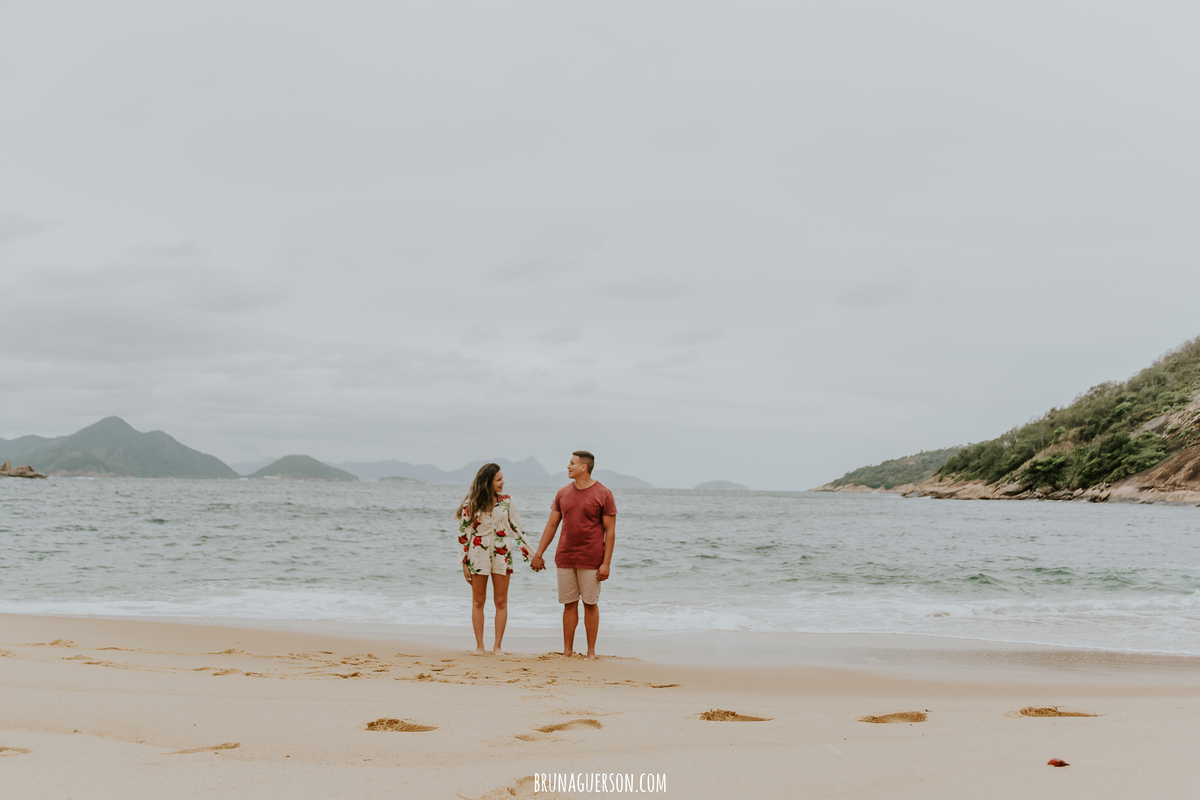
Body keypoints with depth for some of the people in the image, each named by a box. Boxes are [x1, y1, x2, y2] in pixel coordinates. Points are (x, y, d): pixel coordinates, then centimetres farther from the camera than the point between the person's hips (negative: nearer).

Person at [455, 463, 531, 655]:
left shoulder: (506, 501, 4)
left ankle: (497, 646, 7)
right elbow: (463, 534, 0)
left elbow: (516, 527, 9)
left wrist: (529, 553, 7)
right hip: (478, 555, -2)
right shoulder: (471, 504, -3)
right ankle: (479, 645, 11)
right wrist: (464, 563, -2)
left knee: (501, 602, 1)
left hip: (502, 554, 2)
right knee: (478, 602, 4)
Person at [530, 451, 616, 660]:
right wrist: (538, 554, 10)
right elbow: (551, 525, 14)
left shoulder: (603, 494, -5)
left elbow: (610, 530, -6)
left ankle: (591, 652, 11)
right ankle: (567, 651, 12)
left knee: (590, 604, 2)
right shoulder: (563, 493, 9)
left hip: (591, 561, -4)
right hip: (565, 559, 4)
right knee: (569, 604, 6)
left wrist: (606, 563, -11)